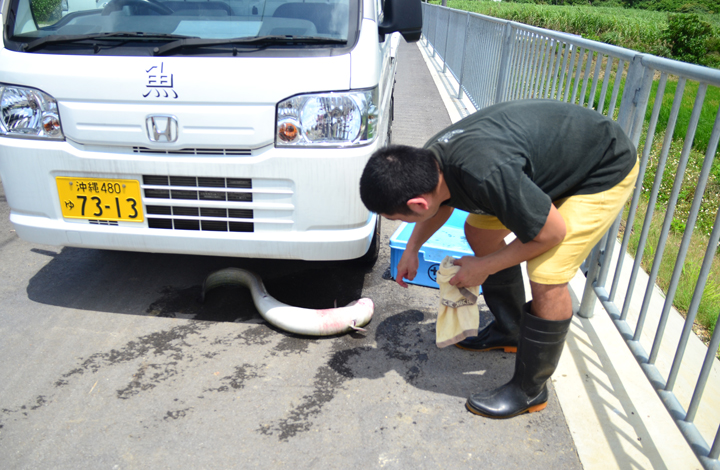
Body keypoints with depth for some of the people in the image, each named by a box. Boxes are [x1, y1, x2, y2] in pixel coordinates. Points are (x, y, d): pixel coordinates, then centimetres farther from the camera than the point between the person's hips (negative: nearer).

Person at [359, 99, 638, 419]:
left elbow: (552, 232, -26)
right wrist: (412, 248, 9)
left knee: (546, 279, -19)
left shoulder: (485, 174, -41)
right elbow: (443, 204, 13)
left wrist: (483, 267, -17)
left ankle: (529, 391, 4)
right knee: (479, 232, 10)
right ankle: (508, 331, 28)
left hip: (607, 170, -8)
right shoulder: (429, 160, -13)